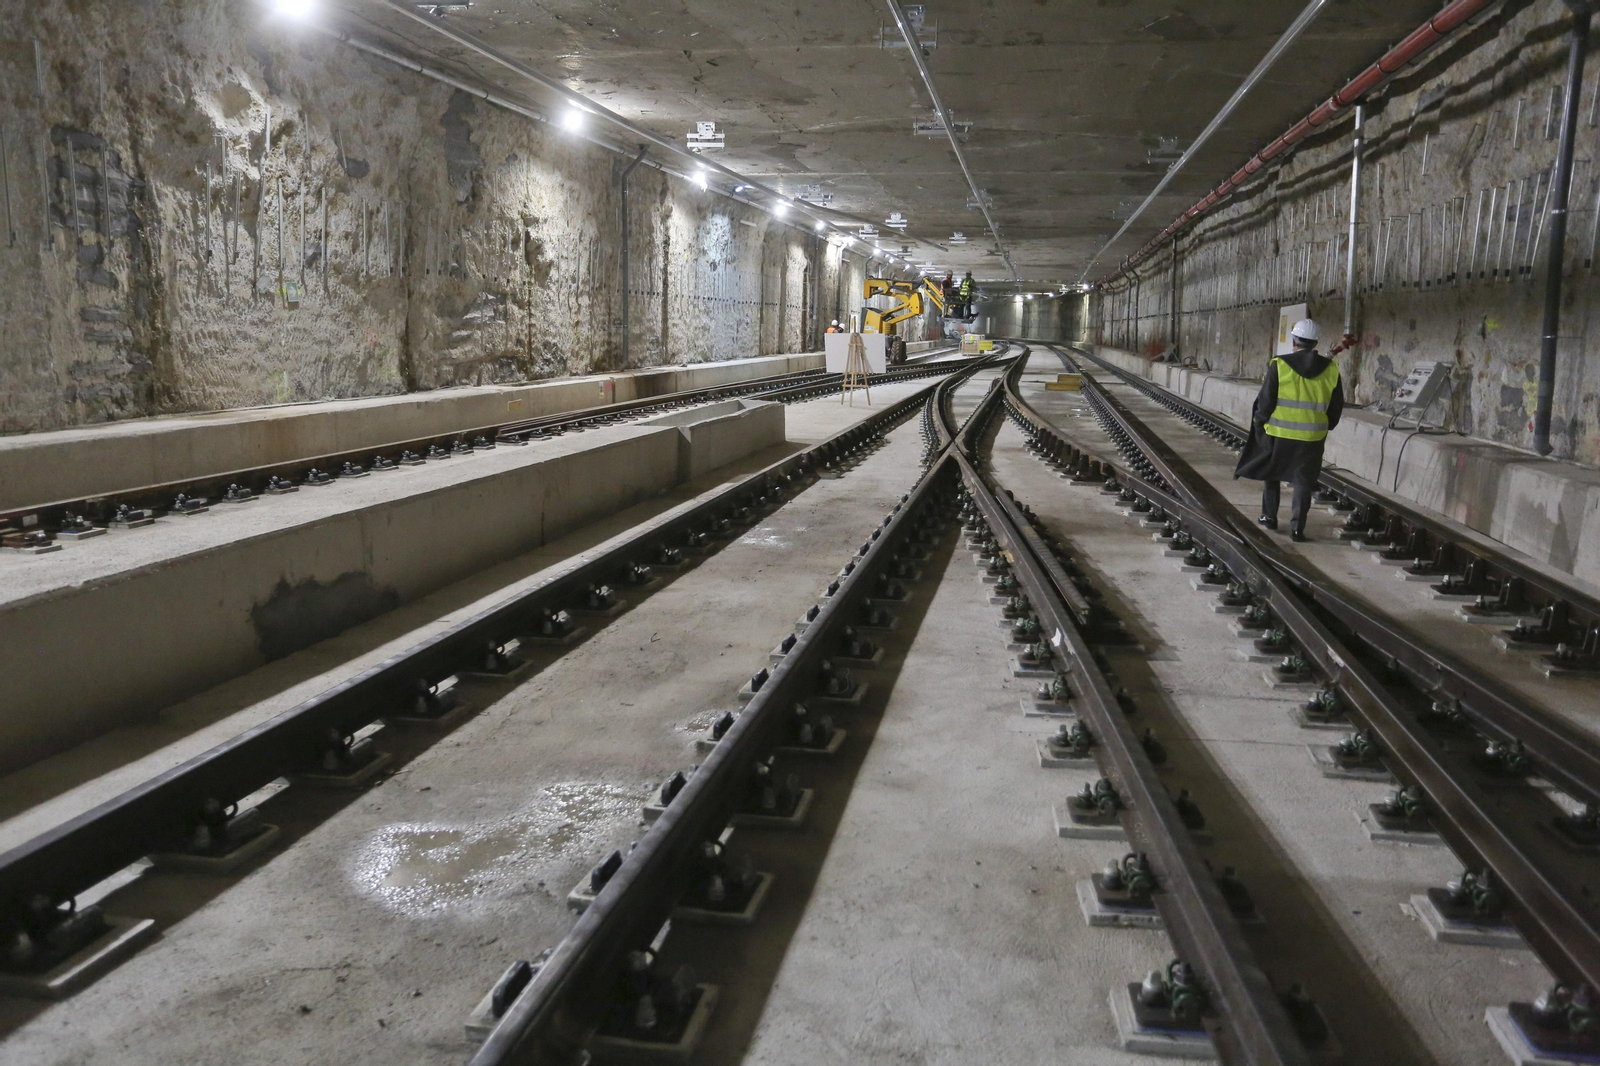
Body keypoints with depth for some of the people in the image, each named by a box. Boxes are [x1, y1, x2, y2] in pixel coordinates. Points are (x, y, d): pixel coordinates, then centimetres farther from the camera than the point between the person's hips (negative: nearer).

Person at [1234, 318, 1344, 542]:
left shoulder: (1279, 366, -11)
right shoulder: (1330, 369, 0)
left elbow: (1265, 401, -8)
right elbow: (1336, 406, 7)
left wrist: (1259, 422, 9)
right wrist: (1325, 427, 22)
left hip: (1279, 433, -2)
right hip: (1312, 438, 2)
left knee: (1270, 473, 20)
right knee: (1303, 482, 8)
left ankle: (1269, 516, 26)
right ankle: (1297, 527, 2)